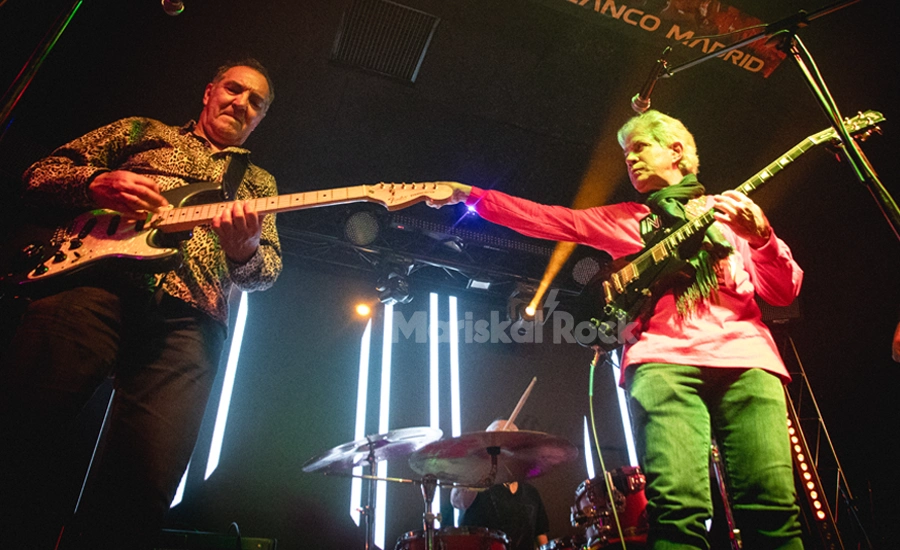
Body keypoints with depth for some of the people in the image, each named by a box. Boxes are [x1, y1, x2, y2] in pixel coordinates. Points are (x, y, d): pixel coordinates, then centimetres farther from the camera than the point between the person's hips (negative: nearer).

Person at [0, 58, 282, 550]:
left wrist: (244, 250, -9)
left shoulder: (259, 182, 30)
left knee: (146, 483, -17)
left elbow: (268, 268, 16)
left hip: (187, 316, 0)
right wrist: (96, 184, -1)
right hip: (93, 276, 1)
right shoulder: (140, 131, 29)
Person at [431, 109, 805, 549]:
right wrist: (472, 195, 4)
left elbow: (784, 293, 15)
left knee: (773, 506, -10)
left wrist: (760, 236, -5)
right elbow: (549, 219, 12)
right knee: (679, 507, -19)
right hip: (664, 357, -1)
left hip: (744, 353, 2)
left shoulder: (730, 210, 22)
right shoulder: (622, 218, 22)